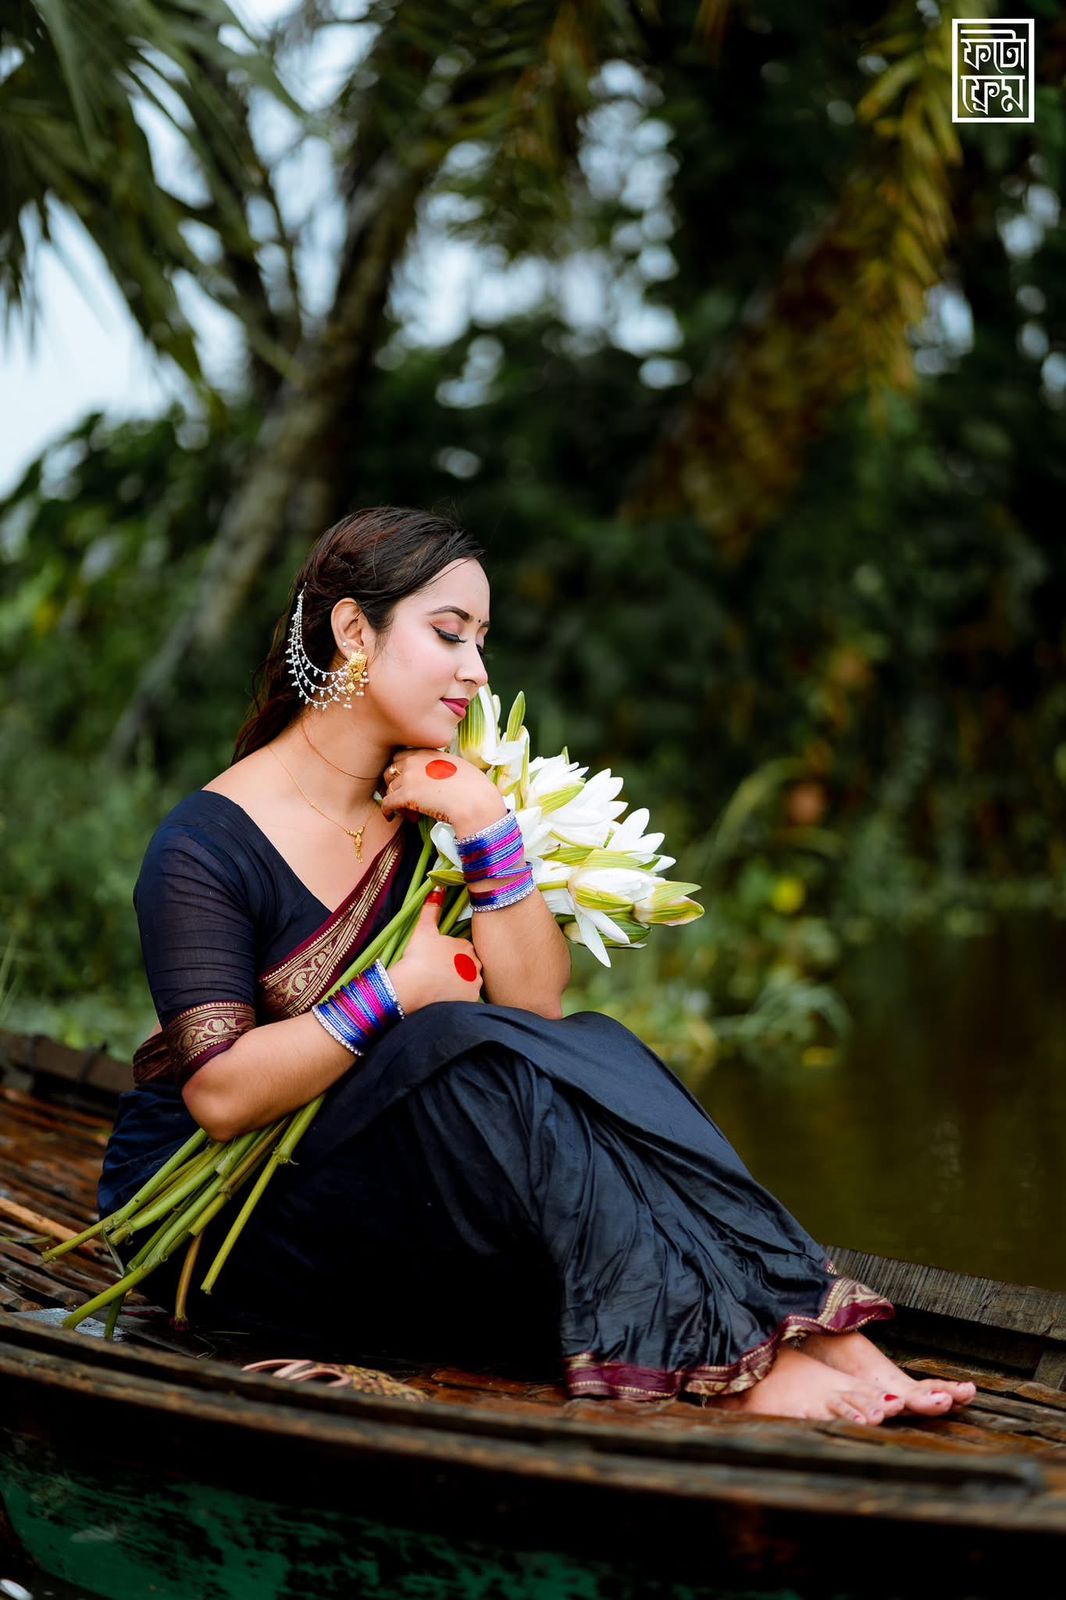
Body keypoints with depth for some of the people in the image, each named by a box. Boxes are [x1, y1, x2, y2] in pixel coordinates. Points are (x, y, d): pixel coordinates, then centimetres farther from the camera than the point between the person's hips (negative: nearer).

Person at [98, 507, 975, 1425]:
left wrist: (487, 825, -16)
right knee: (475, 1051, -30)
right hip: (202, 1208, -6)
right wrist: (399, 990, -18)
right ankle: (731, 1364, -31)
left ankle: (812, 1332, -31)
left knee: (594, 1051, -19)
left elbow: (539, 1000, -6)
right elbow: (222, 1096, -23)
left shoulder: (426, 806, 5)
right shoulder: (207, 847, -14)